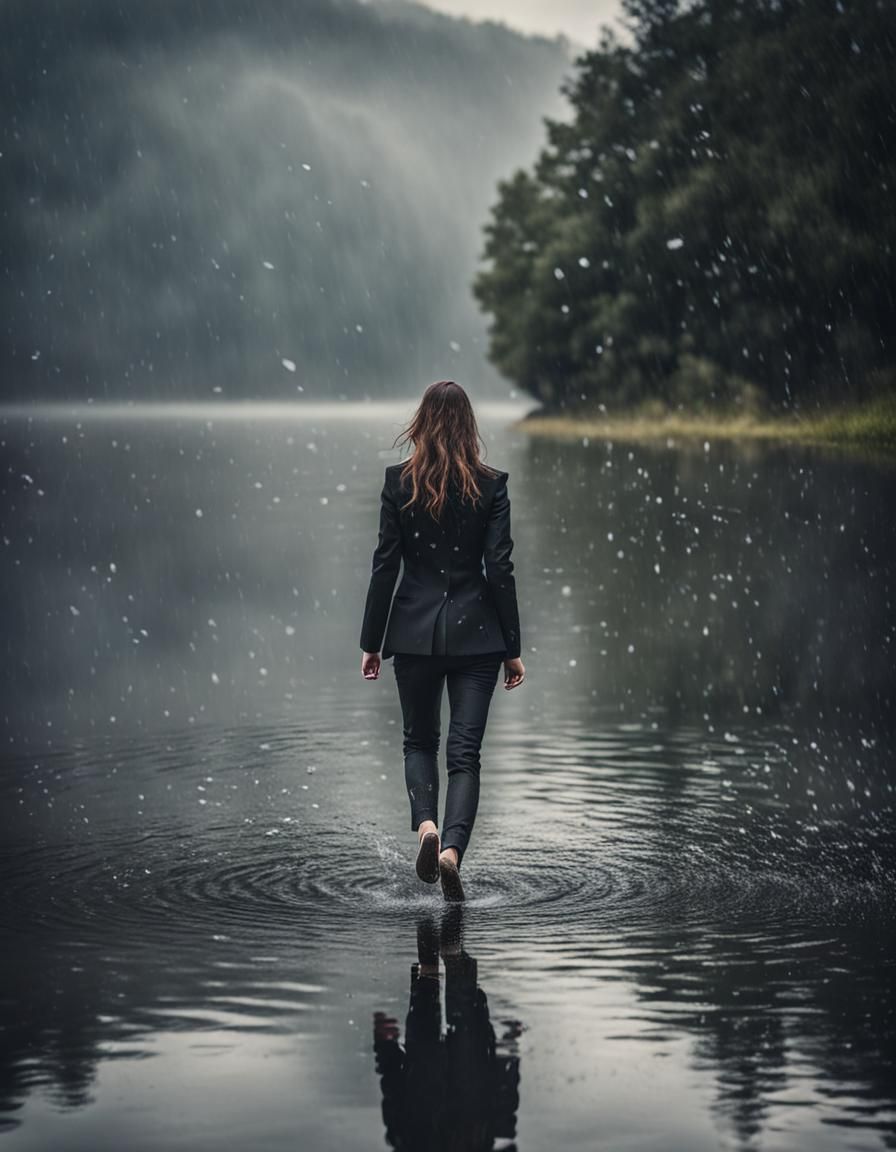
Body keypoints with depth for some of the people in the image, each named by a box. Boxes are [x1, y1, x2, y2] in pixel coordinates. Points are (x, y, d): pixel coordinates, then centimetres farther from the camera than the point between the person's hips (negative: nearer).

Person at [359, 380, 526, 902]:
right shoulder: (491, 485, -5)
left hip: (415, 630, 1)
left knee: (419, 741, 18)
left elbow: (385, 566, -2)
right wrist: (513, 648, 0)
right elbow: (499, 569, -6)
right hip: (476, 631, -1)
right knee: (465, 751, 3)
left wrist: (372, 642, 6)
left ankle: (426, 824, -6)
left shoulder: (399, 482, -4)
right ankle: (452, 848, -14)